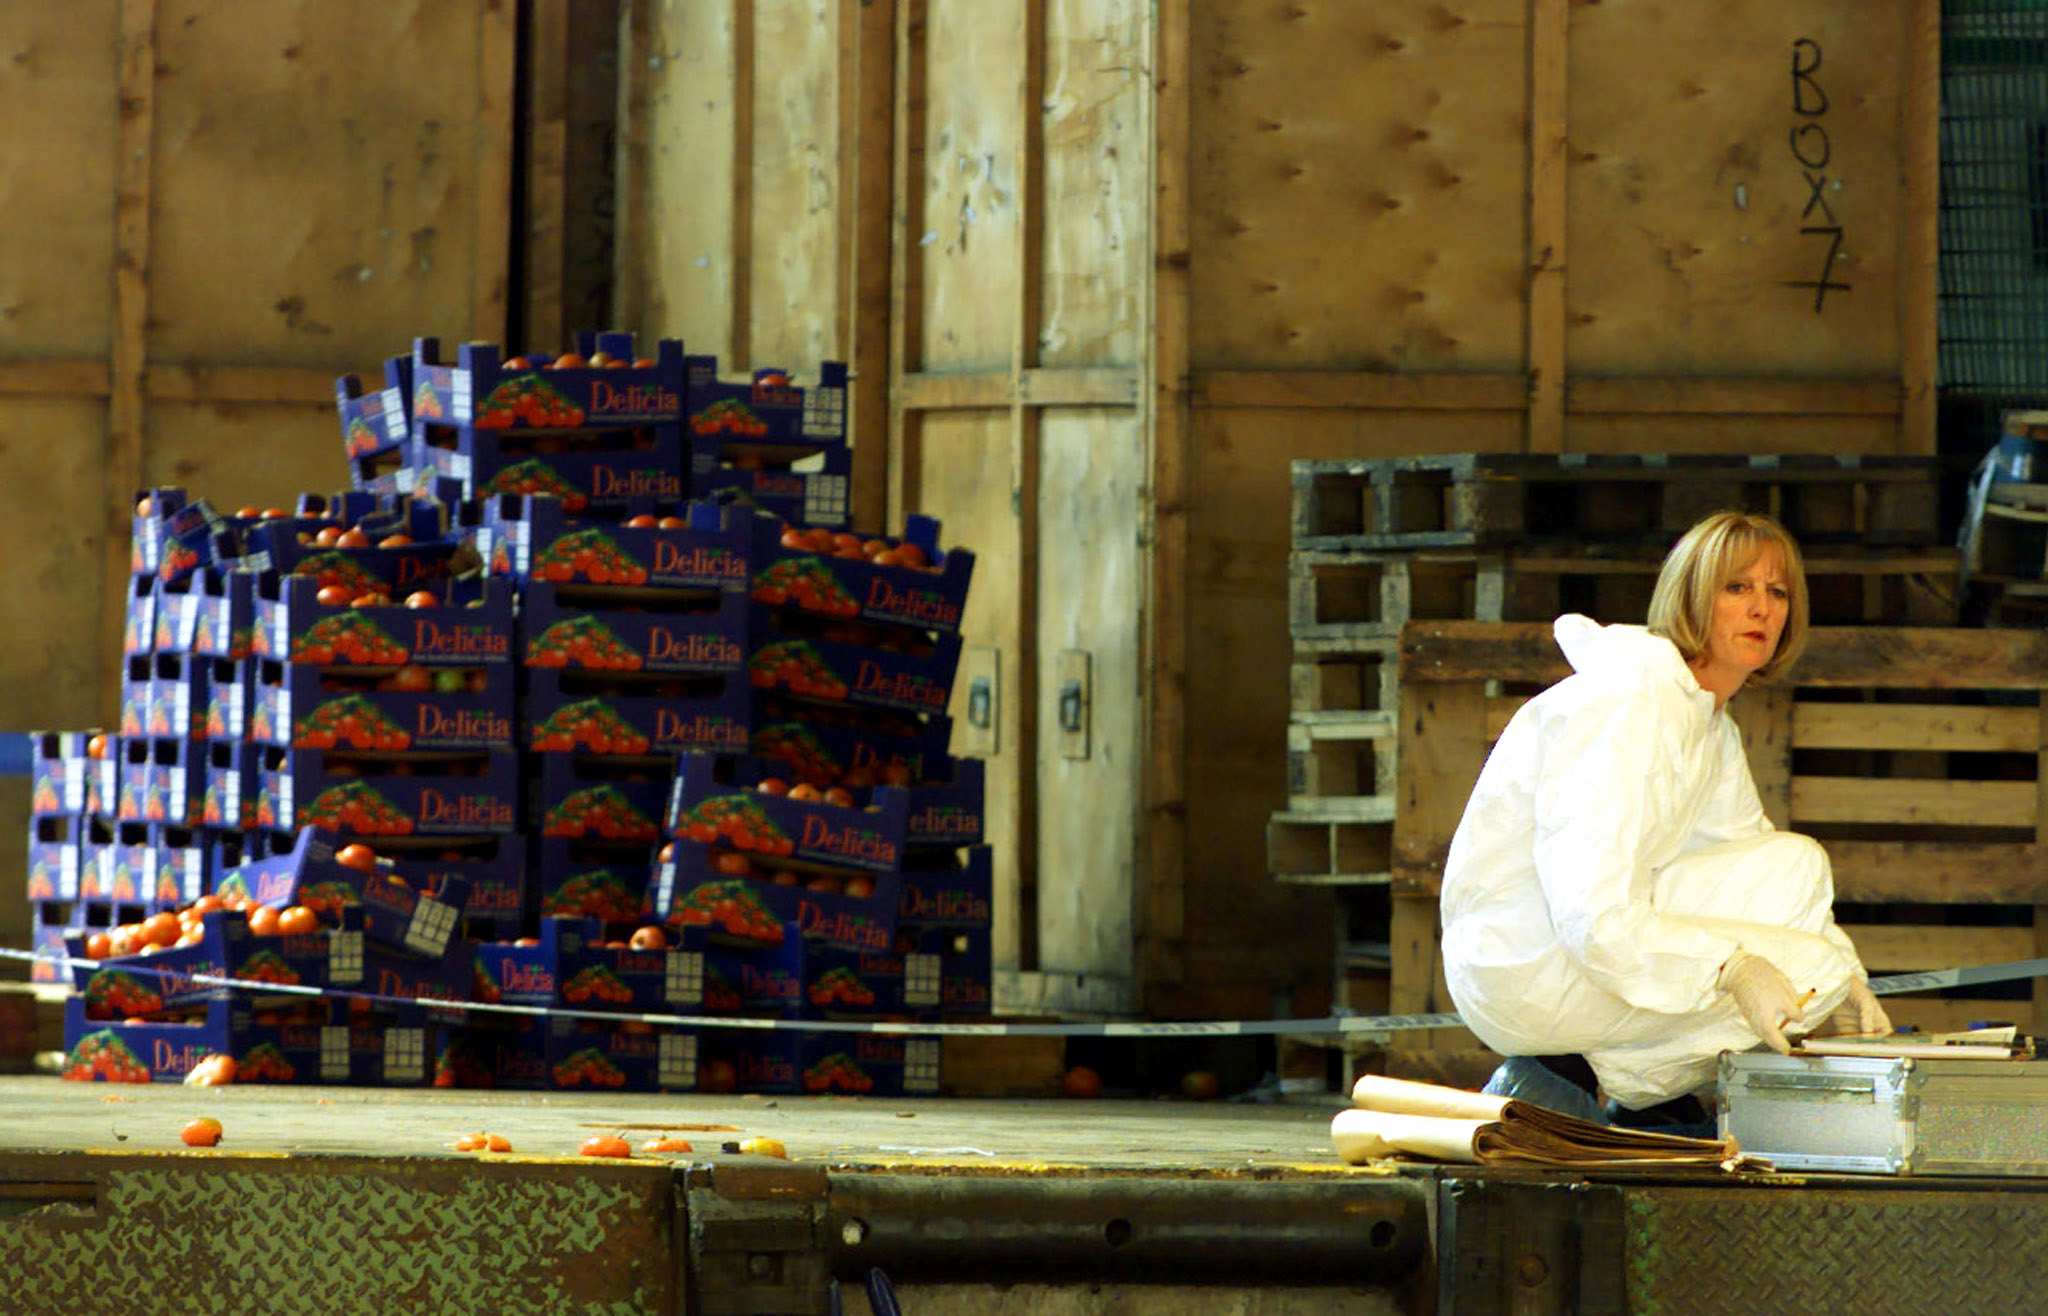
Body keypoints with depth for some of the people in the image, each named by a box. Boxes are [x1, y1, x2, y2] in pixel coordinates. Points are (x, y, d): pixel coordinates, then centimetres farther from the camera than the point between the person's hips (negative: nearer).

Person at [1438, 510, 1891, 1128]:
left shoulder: (1713, 725, 13)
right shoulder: (1628, 704, -20)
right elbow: (1593, 914, -29)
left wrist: (1845, 978, -2)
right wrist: (1732, 968, -38)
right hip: (1526, 973, -10)